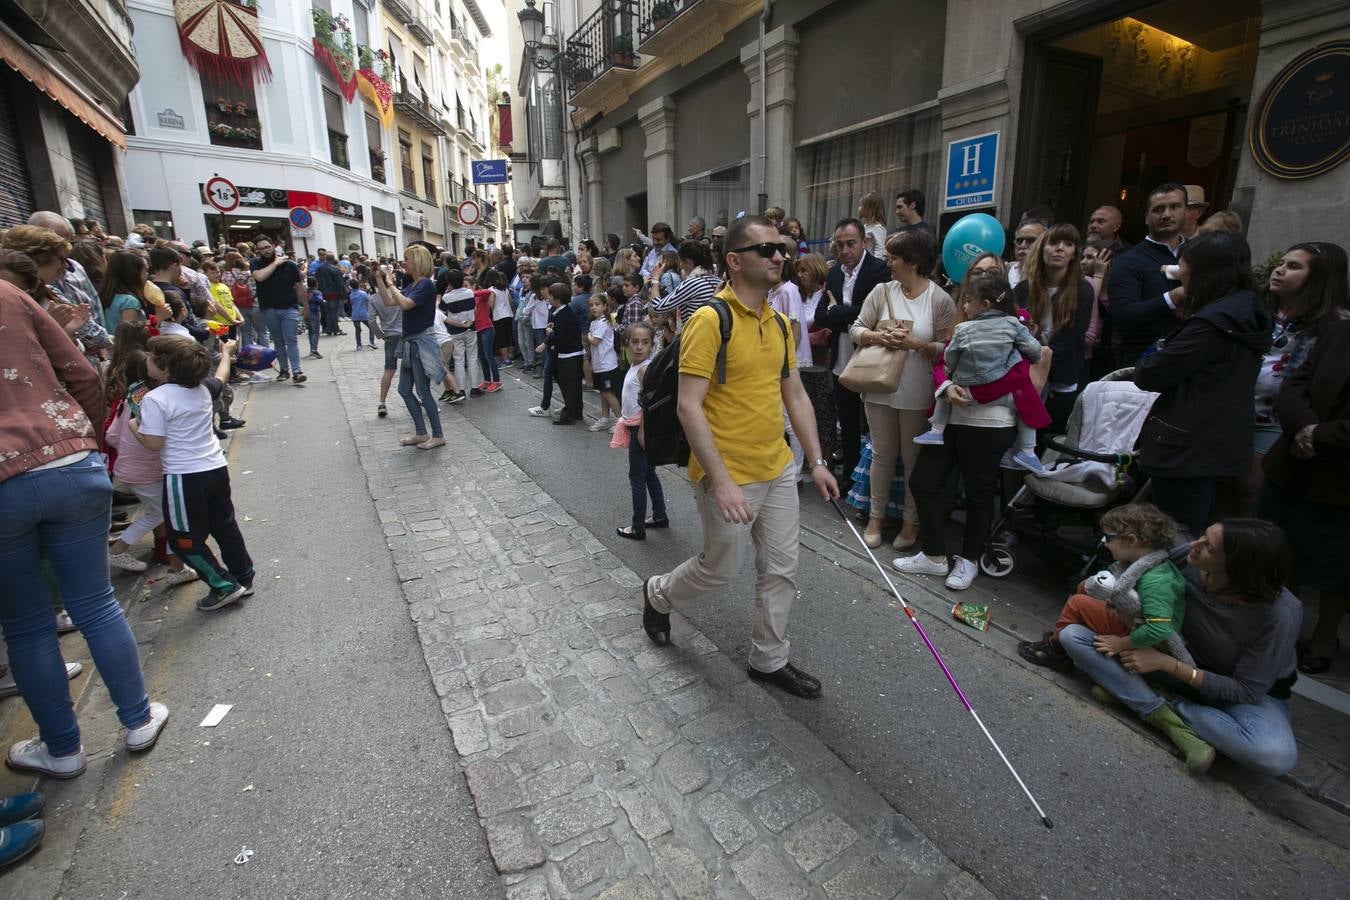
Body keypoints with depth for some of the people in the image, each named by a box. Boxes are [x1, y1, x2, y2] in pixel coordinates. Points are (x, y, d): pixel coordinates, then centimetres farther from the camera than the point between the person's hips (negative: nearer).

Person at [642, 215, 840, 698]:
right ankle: (658, 593, 42)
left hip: (779, 470, 7)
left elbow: (796, 396, 14)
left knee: (781, 569, 14)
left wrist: (817, 461, 10)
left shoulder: (780, 323, 7)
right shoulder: (709, 321, -17)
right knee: (721, 568, 11)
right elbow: (689, 407, -21)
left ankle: (770, 660, 34)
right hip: (729, 477, -7)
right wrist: (721, 481, -25)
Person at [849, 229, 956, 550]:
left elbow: (947, 349, -7)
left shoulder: (940, 300, -6)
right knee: (882, 455, 13)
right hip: (880, 388, 2)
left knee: (913, 458, 11)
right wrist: (878, 336, -17)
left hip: (917, 395, -2)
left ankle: (911, 520, 27)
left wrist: (916, 344, -21)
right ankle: (876, 515, 28)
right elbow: (856, 330, 1)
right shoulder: (882, 291, 2)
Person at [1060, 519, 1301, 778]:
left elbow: (1247, 691, -21)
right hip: (1185, 664, 3)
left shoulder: (1281, 614, -27)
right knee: (1072, 634, -17)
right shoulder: (1188, 567, -20)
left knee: (1277, 757, -38)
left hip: (1253, 692, -2)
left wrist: (1166, 662, -26)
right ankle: (1167, 717, -22)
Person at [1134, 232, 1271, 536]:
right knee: (1192, 532, 20)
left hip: (1187, 449, -10)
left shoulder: (1210, 323, -20)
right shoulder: (1249, 314, 10)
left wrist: (1145, 362, 4)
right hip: (1220, 444, 10)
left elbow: (1148, 376, -17)